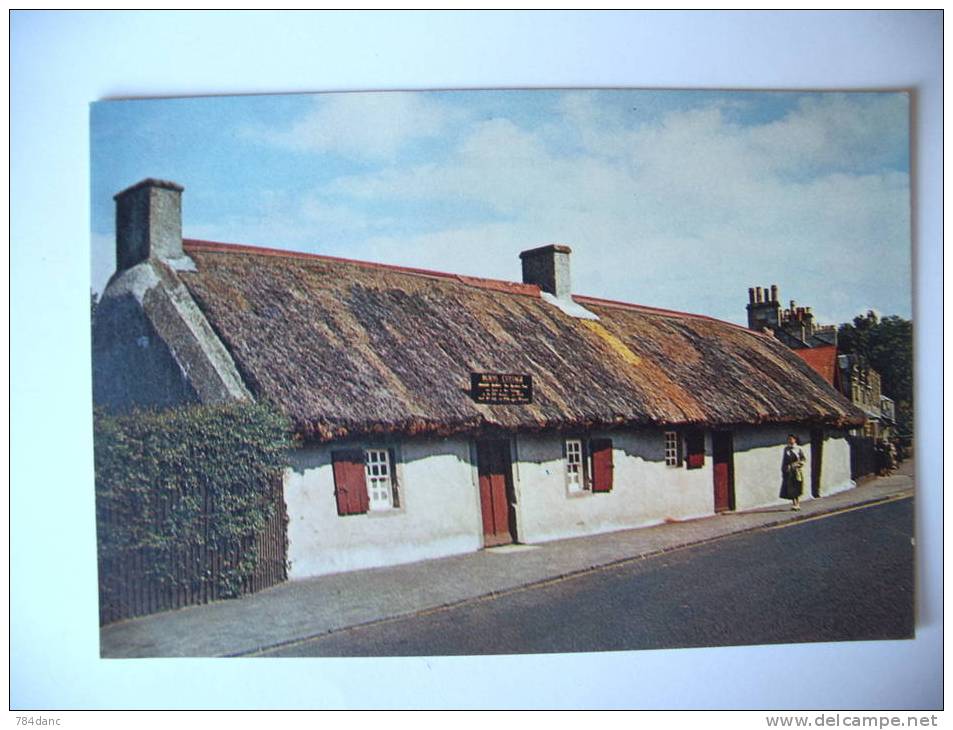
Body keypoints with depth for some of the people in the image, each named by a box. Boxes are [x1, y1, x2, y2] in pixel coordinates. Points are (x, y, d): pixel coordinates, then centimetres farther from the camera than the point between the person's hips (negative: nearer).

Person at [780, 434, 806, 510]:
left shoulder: (799, 449, 0)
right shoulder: (786, 449, 9)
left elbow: (804, 459, -1)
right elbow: (784, 460, 12)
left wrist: (796, 464, -12)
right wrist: (783, 470, 8)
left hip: (797, 471, -3)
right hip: (788, 472, 3)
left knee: (796, 487, -6)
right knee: (790, 488, -3)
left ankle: (797, 505, 0)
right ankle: (795, 504, 2)